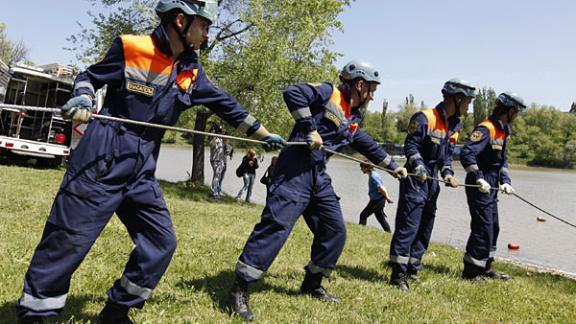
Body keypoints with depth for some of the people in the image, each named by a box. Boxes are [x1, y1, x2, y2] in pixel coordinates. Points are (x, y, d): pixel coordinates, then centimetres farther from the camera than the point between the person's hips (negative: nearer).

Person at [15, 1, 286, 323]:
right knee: (67, 242, -3)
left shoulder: (191, 71, 8)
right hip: (101, 161, -5)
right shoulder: (131, 47, -6)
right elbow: (89, 77, 6)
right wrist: (82, 99, -16)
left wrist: (266, 134, 18)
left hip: (141, 172, 6)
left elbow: (226, 105, 14)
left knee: (161, 242, 4)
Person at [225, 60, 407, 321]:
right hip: (296, 169, -9)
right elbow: (293, 93, -15)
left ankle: (312, 284, 27)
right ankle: (238, 290, -14)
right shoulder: (328, 93, -1)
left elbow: (367, 145, 35)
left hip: (319, 175, 9)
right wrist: (310, 129, -17)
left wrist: (393, 166, 42)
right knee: (276, 224, -18)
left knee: (335, 230, 10)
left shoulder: (354, 118, 22)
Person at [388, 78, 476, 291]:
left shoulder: (454, 125, 13)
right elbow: (410, 145, -16)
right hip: (415, 179, -9)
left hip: (431, 182, 9)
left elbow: (447, 154, 15)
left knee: (425, 227, 13)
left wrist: (448, 174, 0)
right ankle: (398, 274, -6)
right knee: (408, 225, -10)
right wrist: (418, 166, -30)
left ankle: (412, 270, 24)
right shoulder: (425, 118, -13)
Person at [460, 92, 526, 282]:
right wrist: (479, 179, -28)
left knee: (493, 228, 17)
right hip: (479, 187, -10)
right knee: (483, 228, -7)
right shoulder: (486, 129, -17)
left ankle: (485, 268, 30)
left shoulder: (504, 131, 15)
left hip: (491, 187, 10)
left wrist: (505, 181, 6)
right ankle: (470, 272, 4)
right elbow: (466, 154, -27)